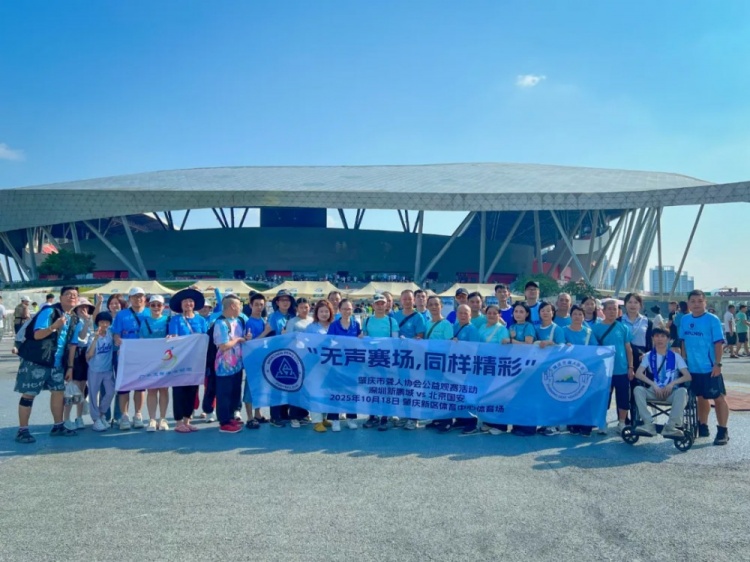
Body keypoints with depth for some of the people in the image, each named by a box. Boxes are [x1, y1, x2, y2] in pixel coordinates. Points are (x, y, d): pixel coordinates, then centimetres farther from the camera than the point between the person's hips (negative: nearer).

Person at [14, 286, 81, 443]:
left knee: (59, 392, 10)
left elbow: (72, 344, 13)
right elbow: (37, 334, -21)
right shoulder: (49, 311, -14)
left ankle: (58, 426, 22)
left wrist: (70, 367, 11)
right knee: (29, 394, -1)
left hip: (57, 363, 7)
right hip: (36, 361, -7)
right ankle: (22, 430, 7)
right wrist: (54, 326, -39)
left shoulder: (74, 319, 8)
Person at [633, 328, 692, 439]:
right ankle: (649, 425, -35)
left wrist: (672, 384, -16)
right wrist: (654, 385, -16)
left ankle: (671, 427, -36)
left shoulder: (675, 356, 6)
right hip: (654, 391, 1)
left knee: (682, 391, -34)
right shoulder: (648, 356, 8)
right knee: (638, 389, -28)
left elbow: (688, 376, -1)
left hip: (671, 392, -1)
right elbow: (638, 374, -3)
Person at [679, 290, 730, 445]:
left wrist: (717, 364, -15)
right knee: (701, 397, 16)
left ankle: (723, 431, 8)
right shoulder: (685, 320, 5)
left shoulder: (712, 320, -10)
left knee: (718, 398, 0)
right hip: (692, 368, 5)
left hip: (709, 368, -5)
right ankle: (703, 427, 27)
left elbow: (718, 343, -11)